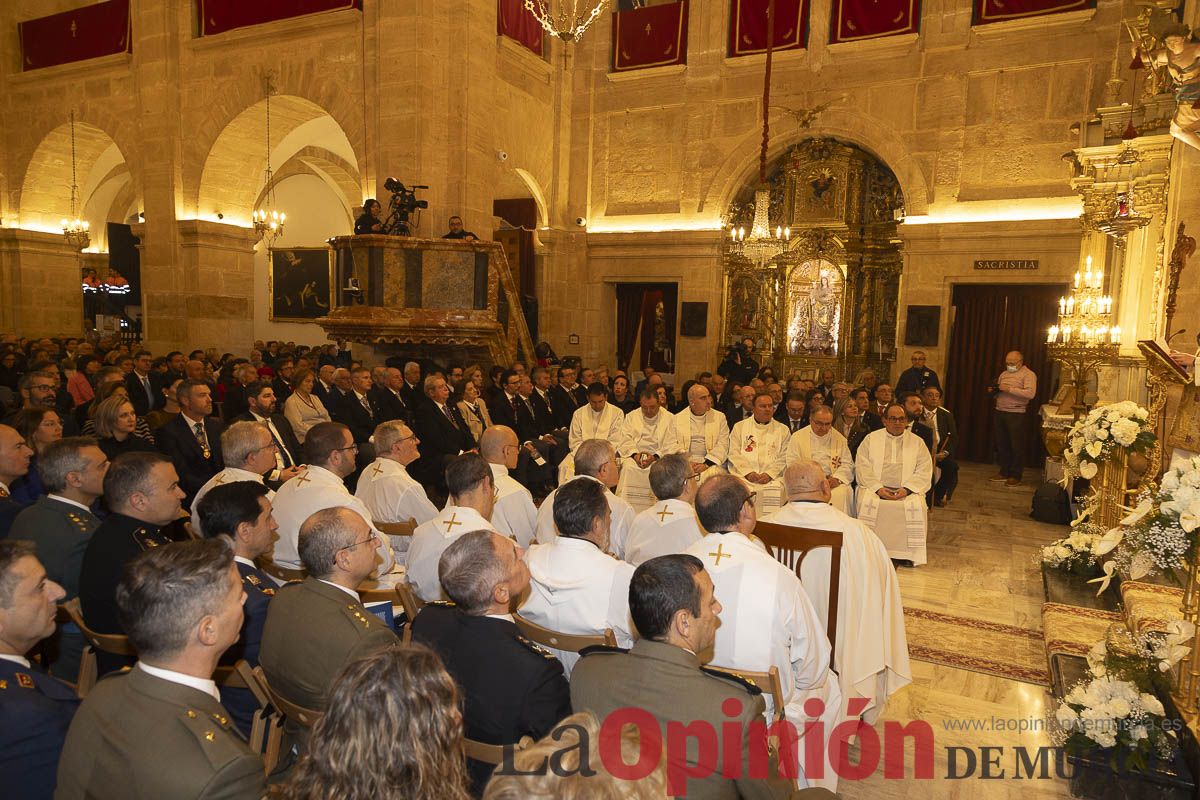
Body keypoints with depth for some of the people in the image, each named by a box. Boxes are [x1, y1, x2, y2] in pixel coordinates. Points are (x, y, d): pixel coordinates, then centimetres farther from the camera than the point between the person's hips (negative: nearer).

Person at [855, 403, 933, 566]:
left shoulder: (917, 442, 14)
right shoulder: (871, 439, 12)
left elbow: (924, 471, 5)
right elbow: (862, 467, 2)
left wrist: (907, 489, -12)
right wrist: (878, 488, -13)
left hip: (907, 490, 1)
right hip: (875, 487, 0)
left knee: (916, 506, -29)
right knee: (868, 503, -31)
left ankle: (906, 554, -18)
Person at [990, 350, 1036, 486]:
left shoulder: (1028, 374, -5)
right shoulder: (1004, 374, 17)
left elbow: (1030, 393, -19)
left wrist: (1010, 389, -22)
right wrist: (993, 391, 2)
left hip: (1016, 414, -6)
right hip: (999, 413, 6)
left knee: (1016, 446, 0)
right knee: (1001, 444, 9)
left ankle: (1016, 476, 8)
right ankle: (1004, 472, 20)